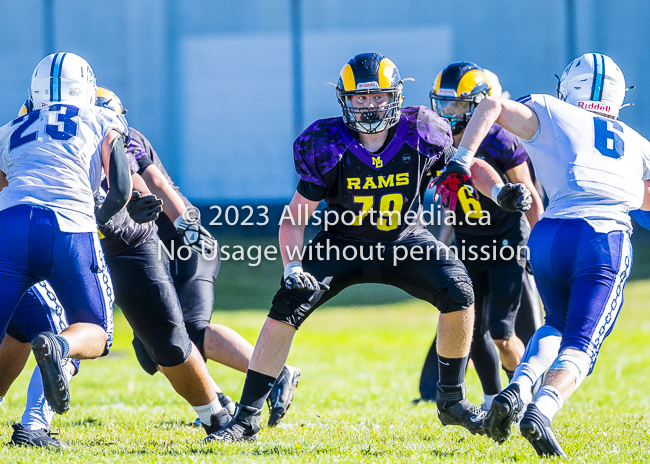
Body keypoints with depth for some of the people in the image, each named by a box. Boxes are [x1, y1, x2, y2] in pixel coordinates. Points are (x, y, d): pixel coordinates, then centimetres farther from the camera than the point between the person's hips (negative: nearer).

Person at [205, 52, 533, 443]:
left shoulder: (419, 136, -17)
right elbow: (296, 217, -14)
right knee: (287, 305, -20)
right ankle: (246, 419, -12)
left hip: (404, 240, 1)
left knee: (458, 293, -21)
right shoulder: (329, 147, -20)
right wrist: (292, 266, -28)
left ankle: (452, 400, 0)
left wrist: (500, 191, -12)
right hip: (344, 245, -1)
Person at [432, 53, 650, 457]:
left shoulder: (551, 115, 18)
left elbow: (493, 105, 2)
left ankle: (520, 386, 1)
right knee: (579, 346, -5)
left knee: (558, 325, 27)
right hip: (607, 238, -1)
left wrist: (462, 160, -1)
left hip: (550, 235, 1)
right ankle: (543, 409, -34)